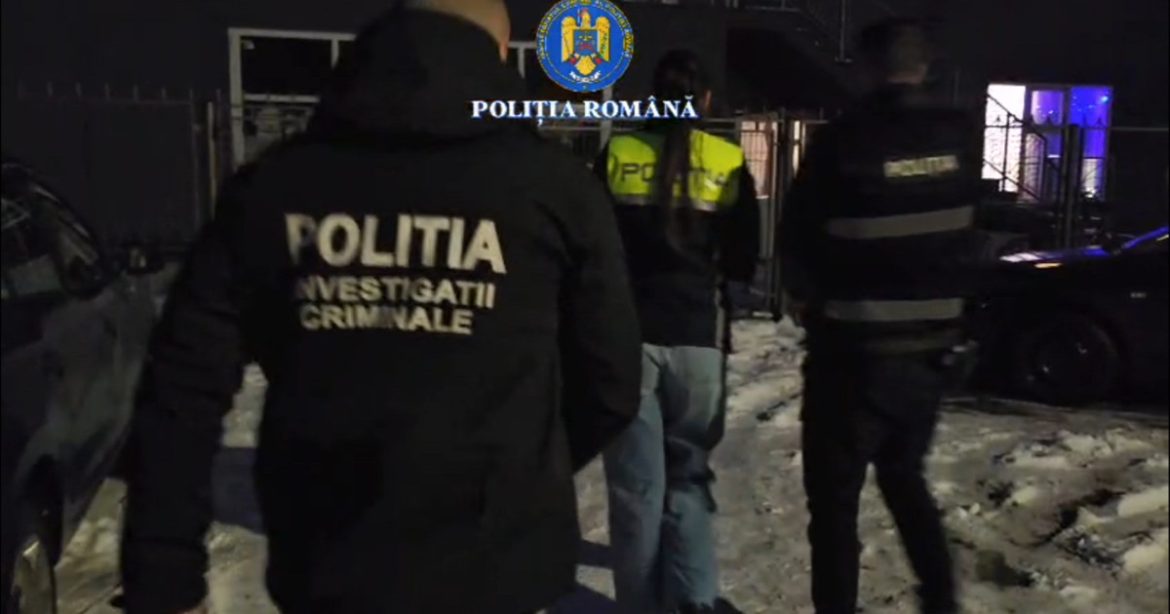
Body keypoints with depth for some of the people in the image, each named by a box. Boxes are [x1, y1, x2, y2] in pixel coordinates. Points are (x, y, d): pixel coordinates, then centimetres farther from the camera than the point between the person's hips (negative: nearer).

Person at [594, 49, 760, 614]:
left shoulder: (617, 155, 0)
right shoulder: (729, 165, 2)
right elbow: (743, 263, 7)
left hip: (628, 333, -1)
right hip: (697, 337, 1)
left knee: (636, 482, 8)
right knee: (688, 472, 15)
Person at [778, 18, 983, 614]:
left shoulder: (841, 141, -15)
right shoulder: (961, 135, -2)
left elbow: (798, 236, -7)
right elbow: (967, 231, 9)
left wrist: (807, 297, 9)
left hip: (854, 348, -5)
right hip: (931, 344, 5)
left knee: (834, 492, 9)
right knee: (904, 474, 25)